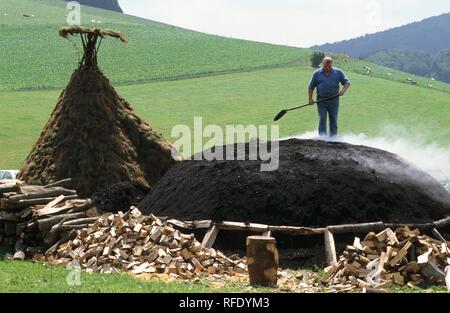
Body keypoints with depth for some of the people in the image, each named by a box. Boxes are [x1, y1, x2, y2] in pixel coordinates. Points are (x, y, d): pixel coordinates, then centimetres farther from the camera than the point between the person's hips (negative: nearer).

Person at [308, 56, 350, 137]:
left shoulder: (338, 72, 6)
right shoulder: (317, 73, 6)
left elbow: (347, 82, 8)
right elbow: (311, 87, 9)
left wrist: (343, 90, -11)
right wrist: (310, 99, 1)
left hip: (334, 100, 1)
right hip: (321, 100, 0)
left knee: (333, 120, 4)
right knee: (322, 120, -6)